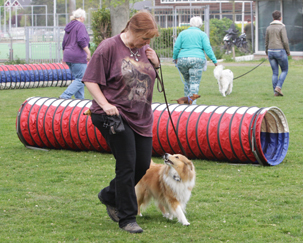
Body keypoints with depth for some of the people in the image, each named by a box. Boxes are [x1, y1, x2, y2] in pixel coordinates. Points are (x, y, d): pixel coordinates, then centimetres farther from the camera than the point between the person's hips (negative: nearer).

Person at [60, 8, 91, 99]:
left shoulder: (69, 26, 18)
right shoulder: (80, 25, -8)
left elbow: (64, 44, 23)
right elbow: (82, 41, -20)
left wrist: (64, 56, 29)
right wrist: (88, 52, -16)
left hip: (68, 55, 9)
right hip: (78, 56, -9)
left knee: (78, 79, 14)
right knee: (81, 79, -8)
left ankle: (80, 98, 10)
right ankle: (65, 96, -18)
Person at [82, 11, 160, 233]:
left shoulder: (145, 48, 7)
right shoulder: (109, 48, -11)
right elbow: (91, 81, -9)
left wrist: (155, 63, 0)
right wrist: (105, 104, -21)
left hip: (141, 117, 7)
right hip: (115, 115, -7)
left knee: (143, 164, 8)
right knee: (127, 165, -9)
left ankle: (110, 196, 32)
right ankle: (127, 218, 1)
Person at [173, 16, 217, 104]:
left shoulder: (182, 33, 11)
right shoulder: (202, 34, 5)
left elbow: (176, 47, 8)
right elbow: (207, 49, -3)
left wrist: (175, 57, 24)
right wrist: (214, 60, 3)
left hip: (182, 60, 3)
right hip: (197, 60, -3)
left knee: (187, 81, 19)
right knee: (194, 83, -4)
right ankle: (192, 103, -12)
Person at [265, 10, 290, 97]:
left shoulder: (269, 28, 7)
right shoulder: (282, 27, -9)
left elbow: (266, 42, 12)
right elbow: (285, 41, -15)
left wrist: (267, 53, 23)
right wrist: (288, 51, -1)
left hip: (271, 51, 5)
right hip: (280, 51, -5)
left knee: (275, 72, 8)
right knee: (285, 70, 9)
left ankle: (275, 92, 4)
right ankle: (278, 87, -8)